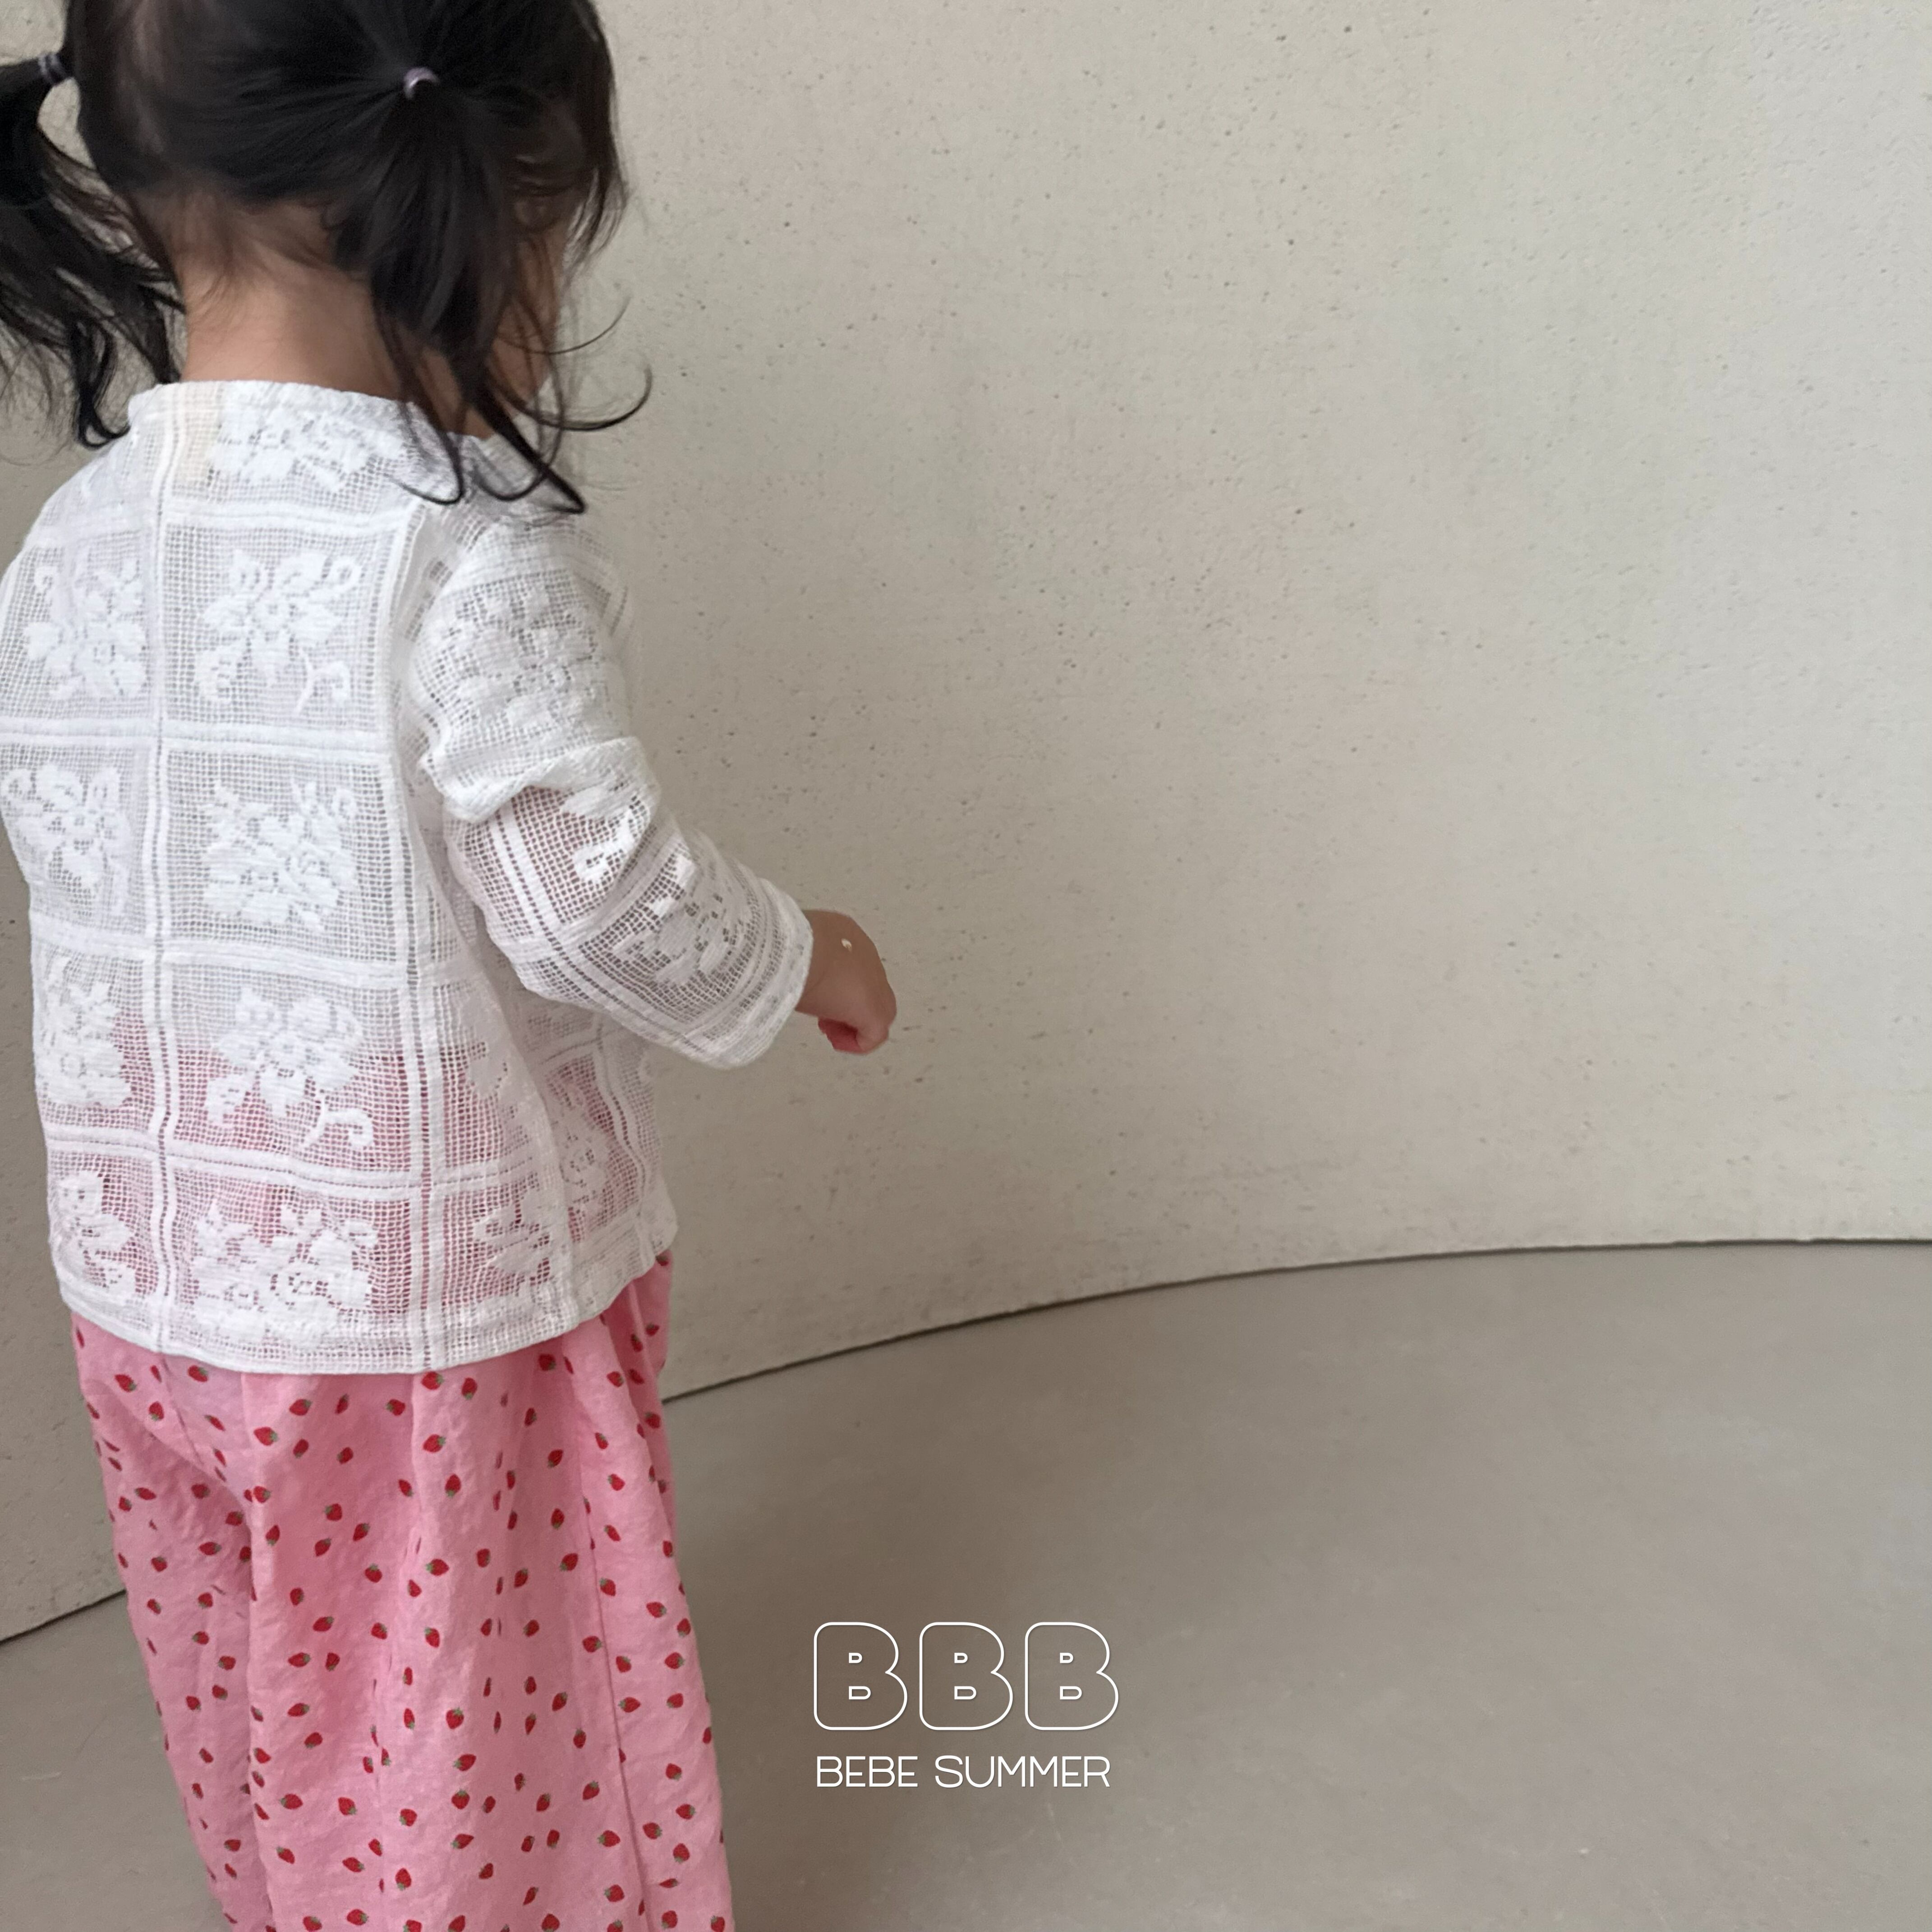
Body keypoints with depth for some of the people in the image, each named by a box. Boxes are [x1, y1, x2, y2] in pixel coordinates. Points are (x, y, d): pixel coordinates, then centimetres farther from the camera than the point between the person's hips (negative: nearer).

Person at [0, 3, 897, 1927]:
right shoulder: (471, 558, -23)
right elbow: (598, 902, -22)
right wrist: (798, 959, -3)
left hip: (155, 1286, 6)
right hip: (436, 1302, -6)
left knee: (275, 1736, 26)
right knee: (469, 1751, 16)